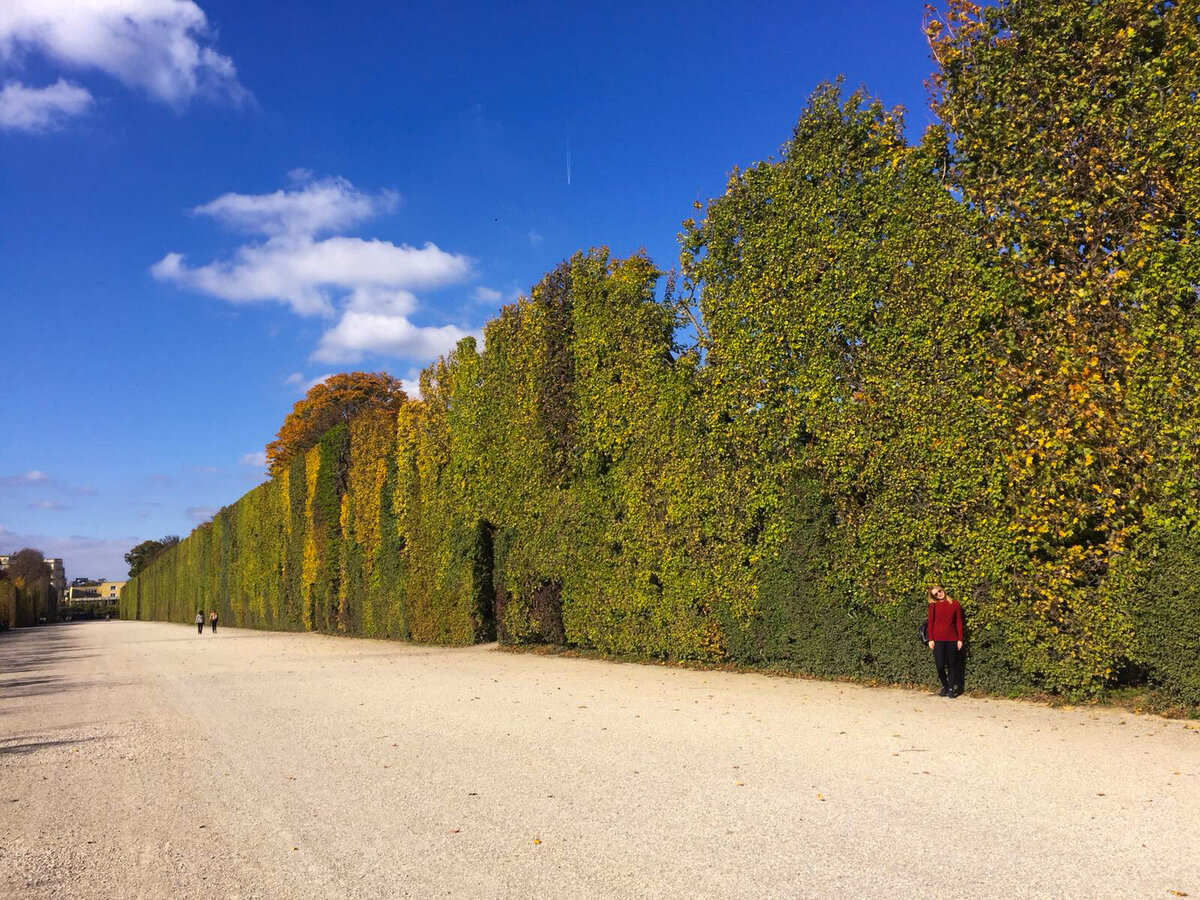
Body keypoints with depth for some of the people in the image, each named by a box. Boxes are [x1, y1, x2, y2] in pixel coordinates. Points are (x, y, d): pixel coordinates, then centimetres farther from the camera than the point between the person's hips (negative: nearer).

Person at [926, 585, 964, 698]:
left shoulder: (954, 604, 5)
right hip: (938, 639, -1)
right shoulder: (933, 605, 3)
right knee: (940, 665, -3)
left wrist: (960, 639, 1)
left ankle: (951, 689, 15)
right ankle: (944, 686, 18)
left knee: (952, 665, 5)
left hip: (952, 639, 1)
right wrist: (931, 639, -3)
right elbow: (930, 623, 3)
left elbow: (959, 622, 5)